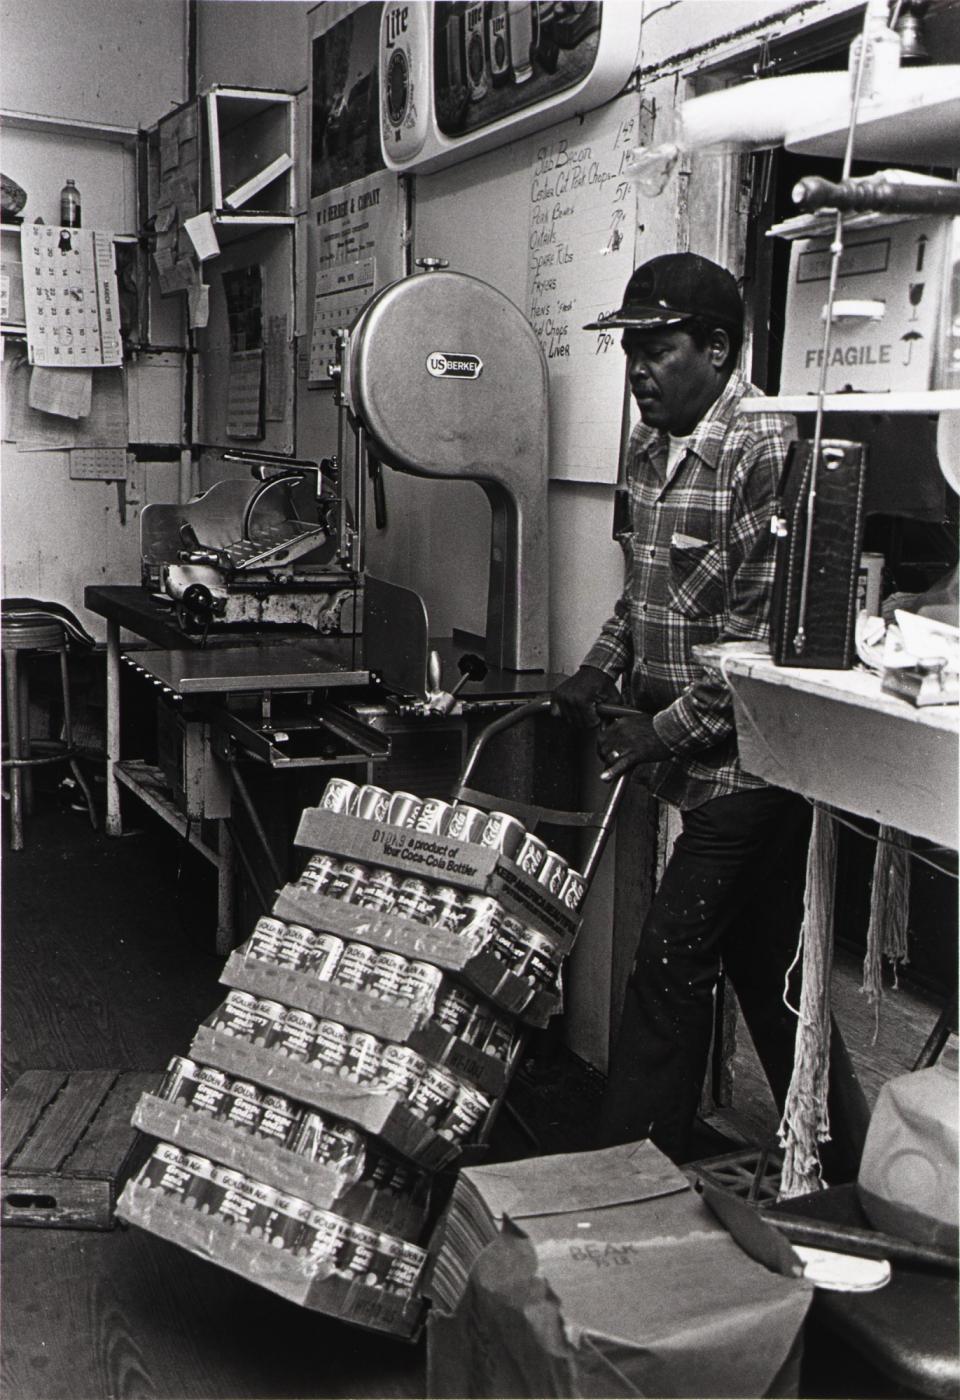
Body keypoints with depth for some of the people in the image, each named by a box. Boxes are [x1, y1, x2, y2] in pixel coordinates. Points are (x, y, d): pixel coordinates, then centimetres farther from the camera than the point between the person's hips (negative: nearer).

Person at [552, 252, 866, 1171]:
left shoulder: (766, 451, -18)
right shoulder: (650, 446, 11)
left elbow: (766, 635, -22)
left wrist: (665, 729, -19)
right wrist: (600, 671, 9)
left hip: (742, 760, -9)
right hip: (699, 762, 9)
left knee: (670, 966, -5)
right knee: (758, 966, 17)